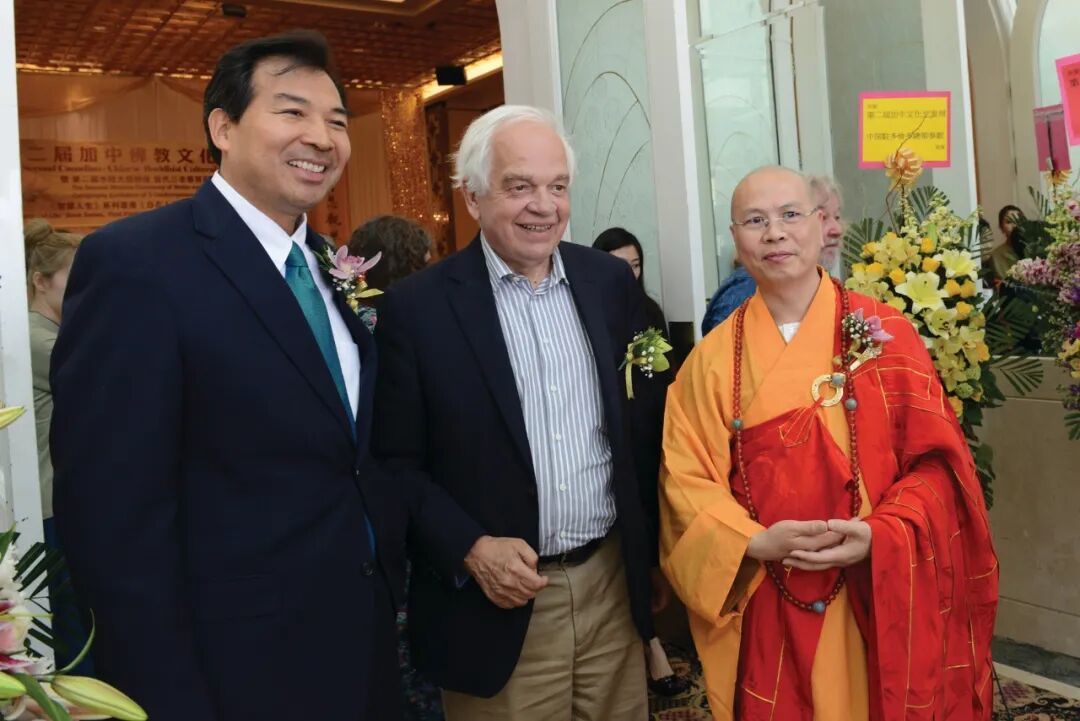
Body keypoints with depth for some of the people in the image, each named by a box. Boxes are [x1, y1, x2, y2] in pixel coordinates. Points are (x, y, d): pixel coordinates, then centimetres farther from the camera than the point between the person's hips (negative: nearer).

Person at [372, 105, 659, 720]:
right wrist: (469, 550, -16)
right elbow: (394, 464, -6)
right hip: (497, 605, -3)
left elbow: (641, 421, 8)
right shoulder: (418, 307, -10)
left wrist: (651, 547, 8)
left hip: (614, 584, 4)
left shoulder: (611, 282, 2)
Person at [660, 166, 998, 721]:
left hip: (882, 603, 0)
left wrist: (879, 536, -16)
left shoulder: (886, 333, -2)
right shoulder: (713, 358, 0)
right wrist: (756, 542, -16)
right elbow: (688, 479, -2)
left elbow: (934, 460, -2)